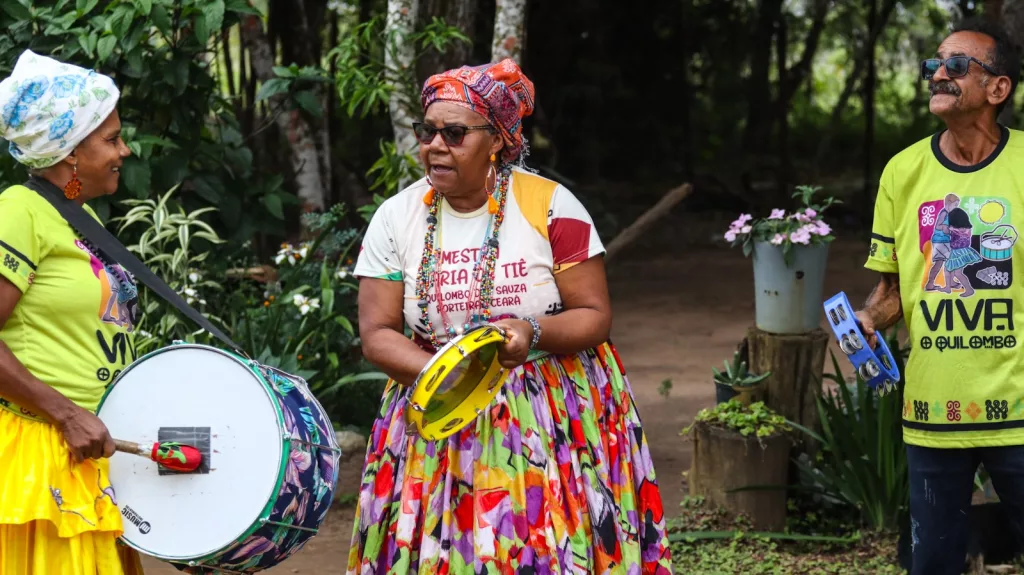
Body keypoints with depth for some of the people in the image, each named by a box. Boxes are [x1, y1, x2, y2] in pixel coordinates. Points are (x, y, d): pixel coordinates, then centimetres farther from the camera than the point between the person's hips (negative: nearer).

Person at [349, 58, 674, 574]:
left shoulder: (551, 207, -8)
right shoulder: (397, 218, 0)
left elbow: (595, 316, -6)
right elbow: (377, 334, -1)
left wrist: (533, 333, -26)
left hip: (551, 423, -2)